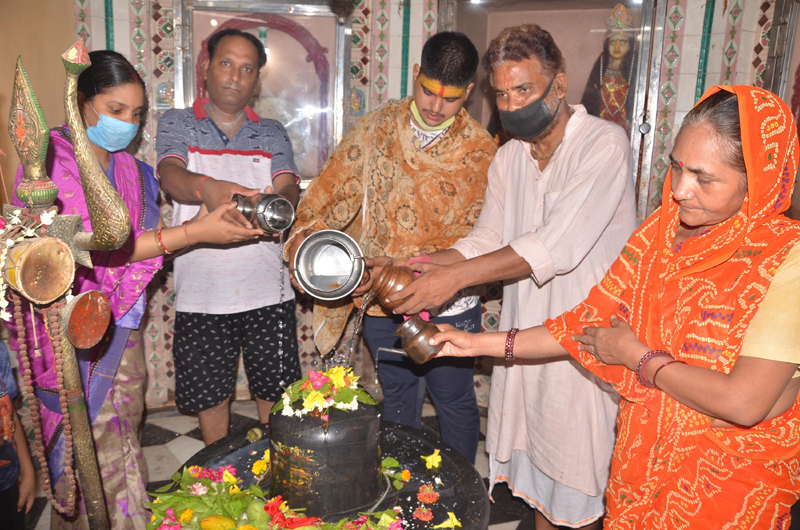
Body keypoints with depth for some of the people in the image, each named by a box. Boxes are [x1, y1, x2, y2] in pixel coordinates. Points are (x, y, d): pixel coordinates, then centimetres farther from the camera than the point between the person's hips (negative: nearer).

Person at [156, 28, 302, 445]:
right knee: (209, 394, 12)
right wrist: (206, 188, -38)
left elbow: (288, 189, -3)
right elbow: (170, 176, -14)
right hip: (200, 291, -1)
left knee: (275, 392, 10)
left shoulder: (271, 133, 11)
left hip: (267, 289, 1)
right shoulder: (177, 124, 6)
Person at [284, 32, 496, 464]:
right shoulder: (374, 128, 0)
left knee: (455, 402, 14)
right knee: (397, 398, 21)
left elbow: (468, 238, -14)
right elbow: (332, 189, 1)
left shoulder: (480, 151, -9)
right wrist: (304, 234, -18)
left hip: (447, 303, -2)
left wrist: (393, 270, -25)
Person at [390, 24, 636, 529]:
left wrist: (457, 276, -28)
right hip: (526, 330, 6)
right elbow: (488, 238, 5)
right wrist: (416, 267, -11)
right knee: (533, 444, 18)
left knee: (580, 455, 8)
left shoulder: (604, 142, -16)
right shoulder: (508, 157, 7)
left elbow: (557, 246, -25)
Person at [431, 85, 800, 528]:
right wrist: (479, 343, -6)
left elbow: (745, 402, -26)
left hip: (732, 483, -4)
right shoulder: (659, 232, -3)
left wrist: (636, 356, -15)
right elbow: (592, 322, -1)